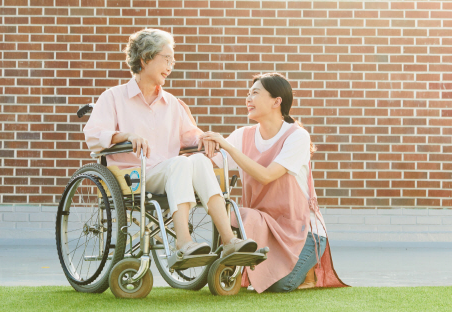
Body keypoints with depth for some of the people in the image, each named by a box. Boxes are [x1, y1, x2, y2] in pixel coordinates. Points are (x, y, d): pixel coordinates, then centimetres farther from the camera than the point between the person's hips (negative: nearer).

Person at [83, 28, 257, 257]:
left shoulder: (171, 103, 25)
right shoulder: (114, 97, 9)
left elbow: (189, 135, 26)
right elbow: (93, 137, -4)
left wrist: (203, 138, 0)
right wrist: (128, 135, -23)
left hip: (169, 179, 4)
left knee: (199, 160, -29)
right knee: (180, 163, -34)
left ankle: (229, 240, -42)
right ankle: (184, 241, -50)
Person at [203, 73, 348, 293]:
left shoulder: (297, 136, -11)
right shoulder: (243, 136, 5)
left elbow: (265, 176, -23)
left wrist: (227, 145, -23)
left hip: (300, 228, -4)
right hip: (263, 224, 4)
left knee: (279, 284, -24)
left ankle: (307, 269, 10)